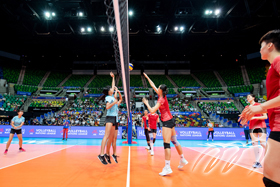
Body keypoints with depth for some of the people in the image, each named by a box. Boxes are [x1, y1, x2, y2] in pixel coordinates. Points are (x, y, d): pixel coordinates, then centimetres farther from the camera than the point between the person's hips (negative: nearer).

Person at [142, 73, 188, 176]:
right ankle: (182, 160, 32)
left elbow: (152, 111, -23)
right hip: (170, 120, 10)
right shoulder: (162, 96, 6)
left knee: (166, 144, -9)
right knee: (174, 141, 19)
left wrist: (146, 103, -7)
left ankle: (167, 167, -6)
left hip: (167, 122, -10)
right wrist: (147, 77, 23)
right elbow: (153, 86, 16)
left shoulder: (161, 100, -17)